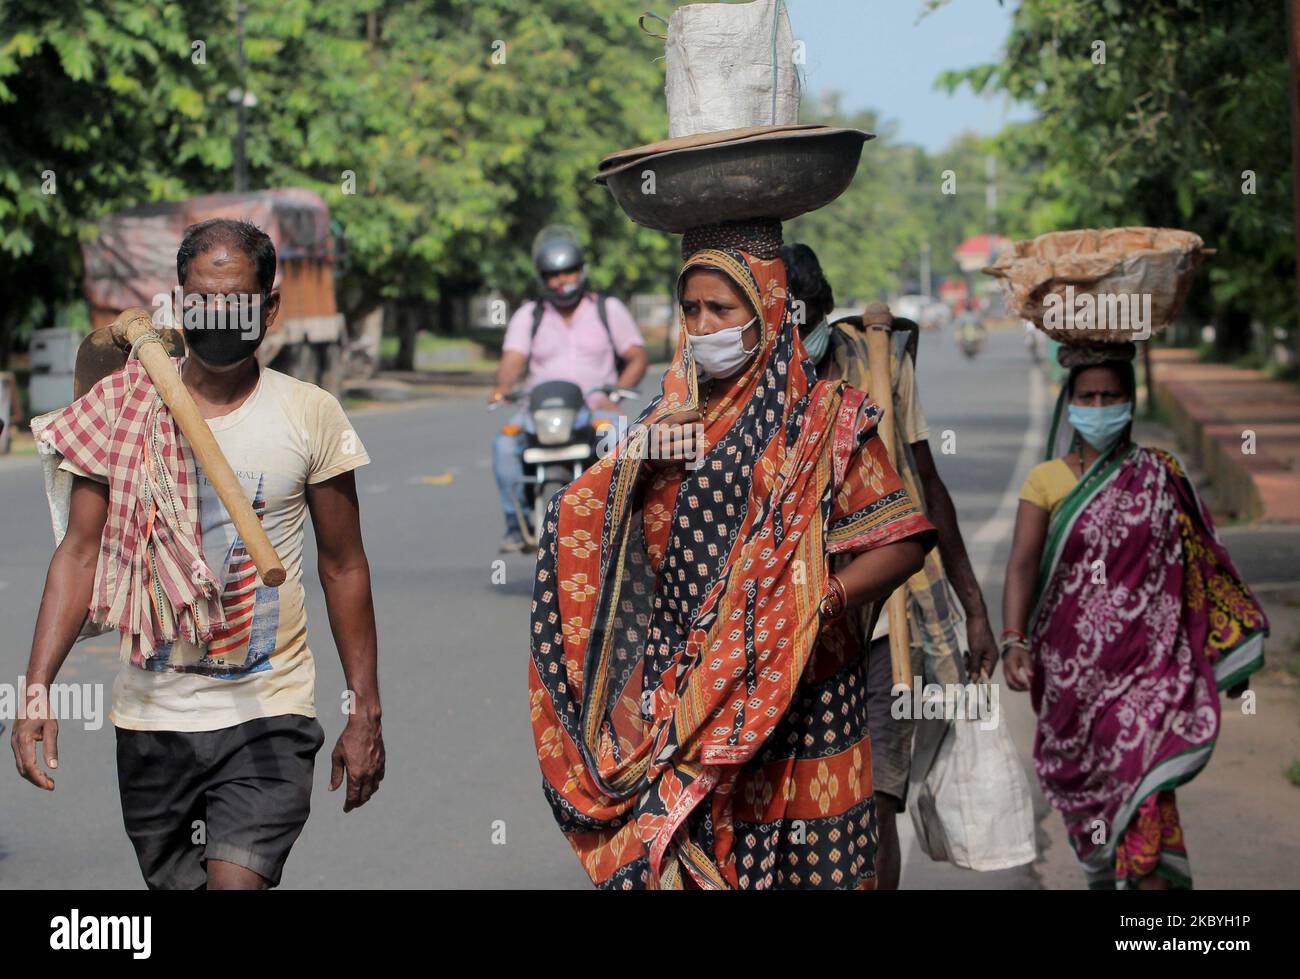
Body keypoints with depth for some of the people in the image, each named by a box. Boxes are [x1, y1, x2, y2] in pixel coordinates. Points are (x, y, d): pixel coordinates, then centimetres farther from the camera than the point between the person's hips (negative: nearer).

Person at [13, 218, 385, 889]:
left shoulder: (312, 416, 0)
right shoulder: (124, 409, 2)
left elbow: (344, 568, 5)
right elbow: (81, 553, 2)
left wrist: (366, 714, 4)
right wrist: (37, 688, -7)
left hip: (269, 714, -2)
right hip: (150, 714, 2)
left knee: (237, 879, -19)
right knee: (172, 883, 11)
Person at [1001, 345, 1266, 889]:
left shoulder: (1161, 477, 4)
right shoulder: (1047, 482, 1)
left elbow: (1199, 564, 10)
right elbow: (1022, 565, -9)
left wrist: (1229, 648, 12)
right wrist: (1014, 642, -23)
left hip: (1146, 660, -1)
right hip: (1072, 663, 1)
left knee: (1143, 775, -17)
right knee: (1084, 783, 13)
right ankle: (1102, 875, 34)